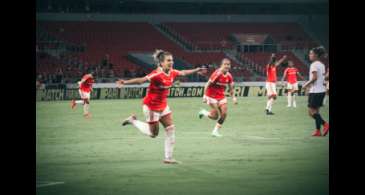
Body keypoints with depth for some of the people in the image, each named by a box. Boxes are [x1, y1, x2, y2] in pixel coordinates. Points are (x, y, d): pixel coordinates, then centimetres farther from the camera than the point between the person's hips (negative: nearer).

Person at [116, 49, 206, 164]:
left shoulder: (172, 73, -3)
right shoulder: (157, 74, -27)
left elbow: (183, 73, 18)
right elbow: (141, 80, -37)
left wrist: (196, 70, 27)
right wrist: (125, 82, -49)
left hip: (163, 105, 8)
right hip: (151, 106, -8)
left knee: (170, 129, 3)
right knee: (153, 133, 5)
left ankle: (168, 158, 11)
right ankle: (133, 121, 26)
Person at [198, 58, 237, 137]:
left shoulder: (229, 76, -1)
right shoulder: (217, 74, -20)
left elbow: (231, 88, 11)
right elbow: (207, 85, -17)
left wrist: (233, 97, -2)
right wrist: (205, 96, -22)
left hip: (221, 96, 6)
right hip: (212, 97, -6)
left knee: (224, 114, -5)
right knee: (215, 115, -11)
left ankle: (216, 131, 11)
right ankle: (204, 112, 20)